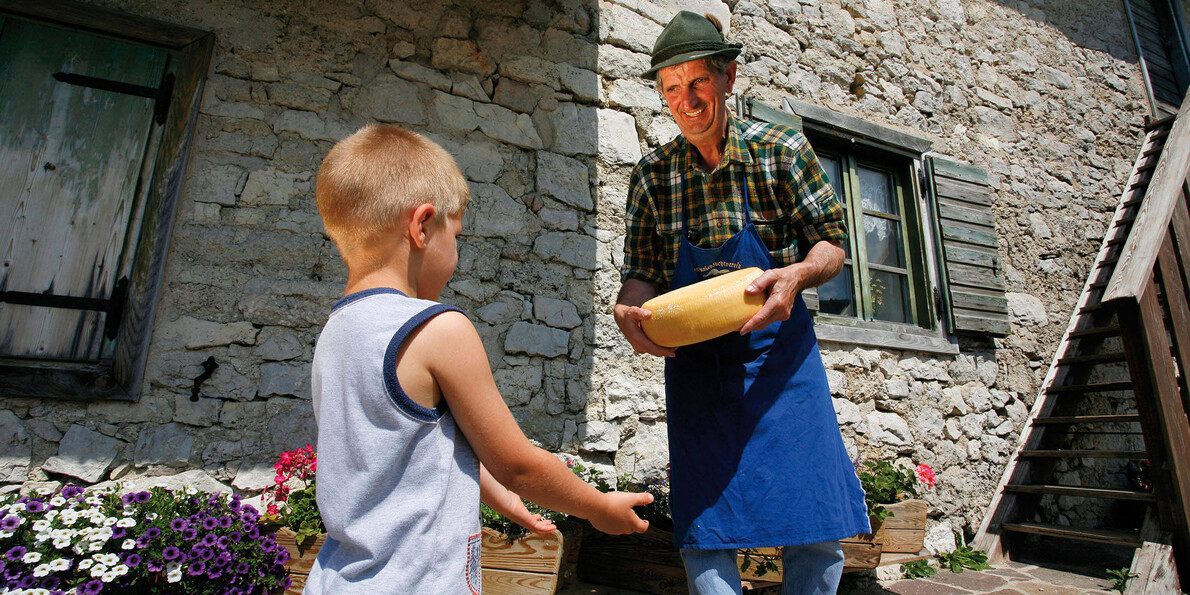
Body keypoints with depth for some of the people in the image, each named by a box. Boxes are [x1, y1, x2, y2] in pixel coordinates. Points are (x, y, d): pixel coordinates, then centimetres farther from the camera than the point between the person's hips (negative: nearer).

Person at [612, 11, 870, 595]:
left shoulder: (781, 151, -1)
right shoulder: (651, 175, 2)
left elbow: (831, 242, 2)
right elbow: (641, 271, 4)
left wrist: (796, 274, -20)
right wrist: (629, 311, -18)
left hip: (778, 353, 0)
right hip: (693, 364, 1)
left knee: (816, 530, 3)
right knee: (702, 535, 2)